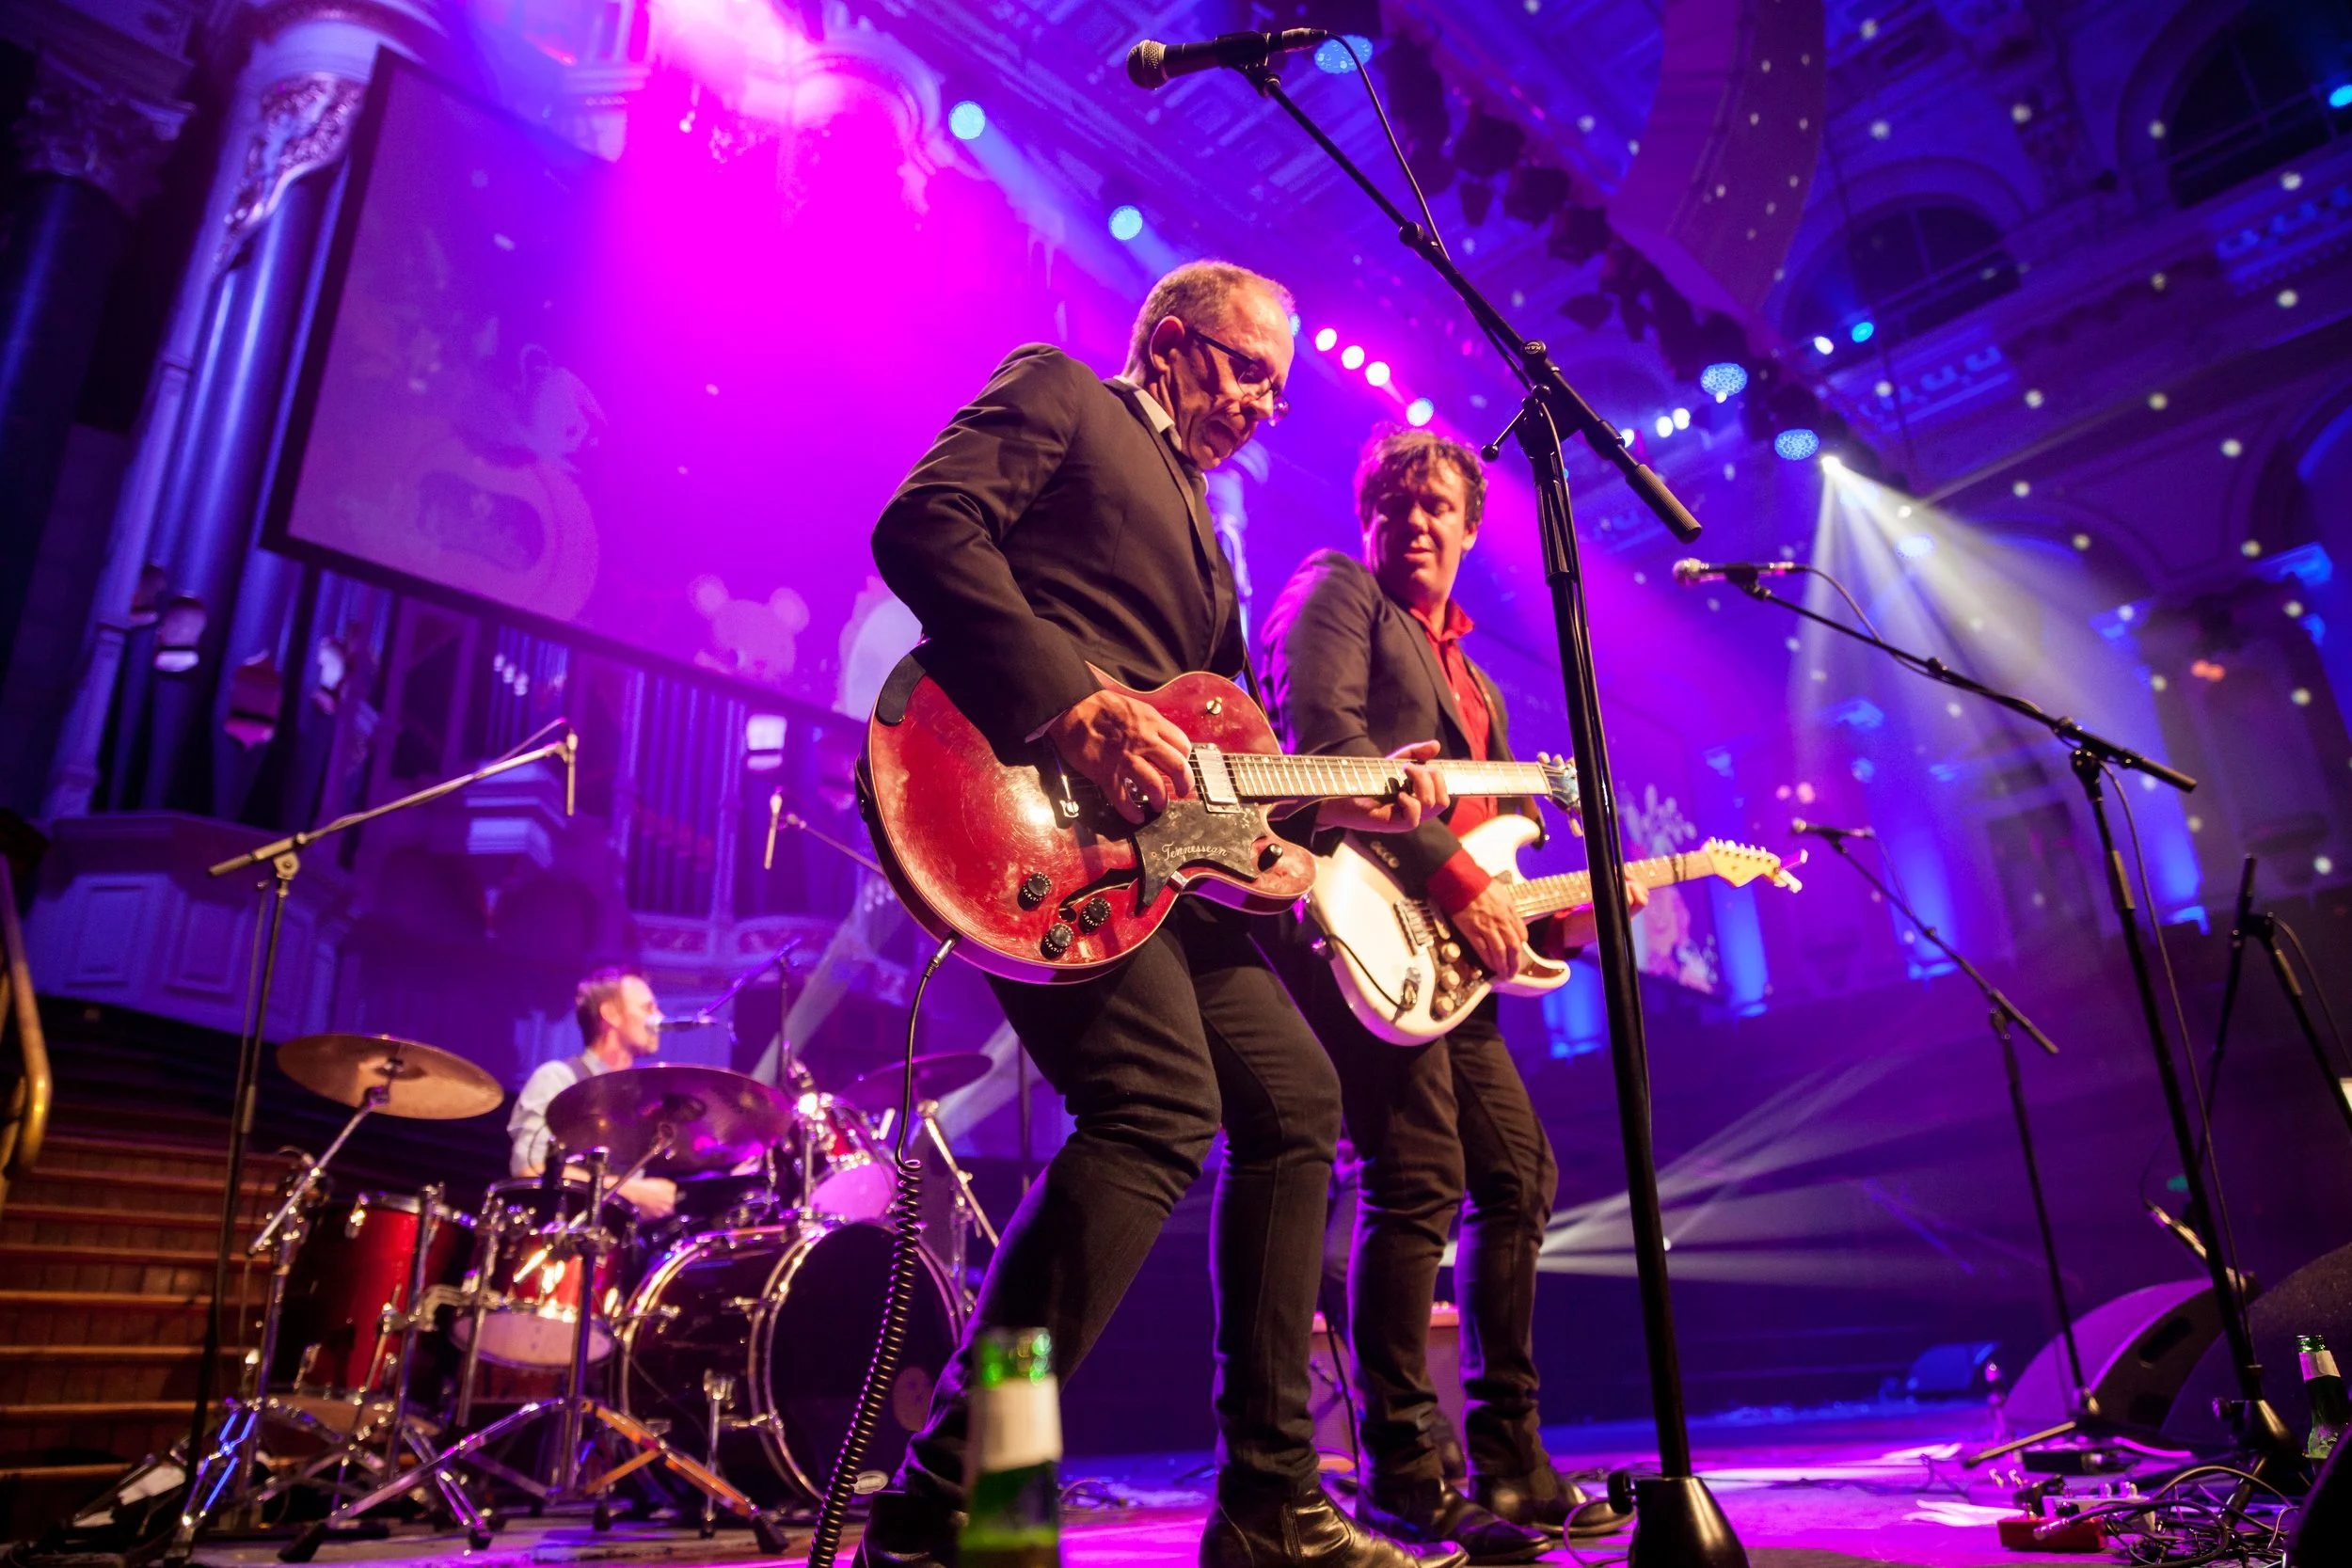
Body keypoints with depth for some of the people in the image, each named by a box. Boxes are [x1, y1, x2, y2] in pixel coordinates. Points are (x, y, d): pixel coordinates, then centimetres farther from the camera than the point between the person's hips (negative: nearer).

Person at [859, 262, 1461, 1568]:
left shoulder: (1201, 530, 32)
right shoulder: (1056, 394, 9)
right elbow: (922, 526, -11)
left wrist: (1343, 798, 9)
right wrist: (1075, 699, -22)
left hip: (1149, 831, 10)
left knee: (1296, 1102, 7)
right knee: (1161, 1109, -23)